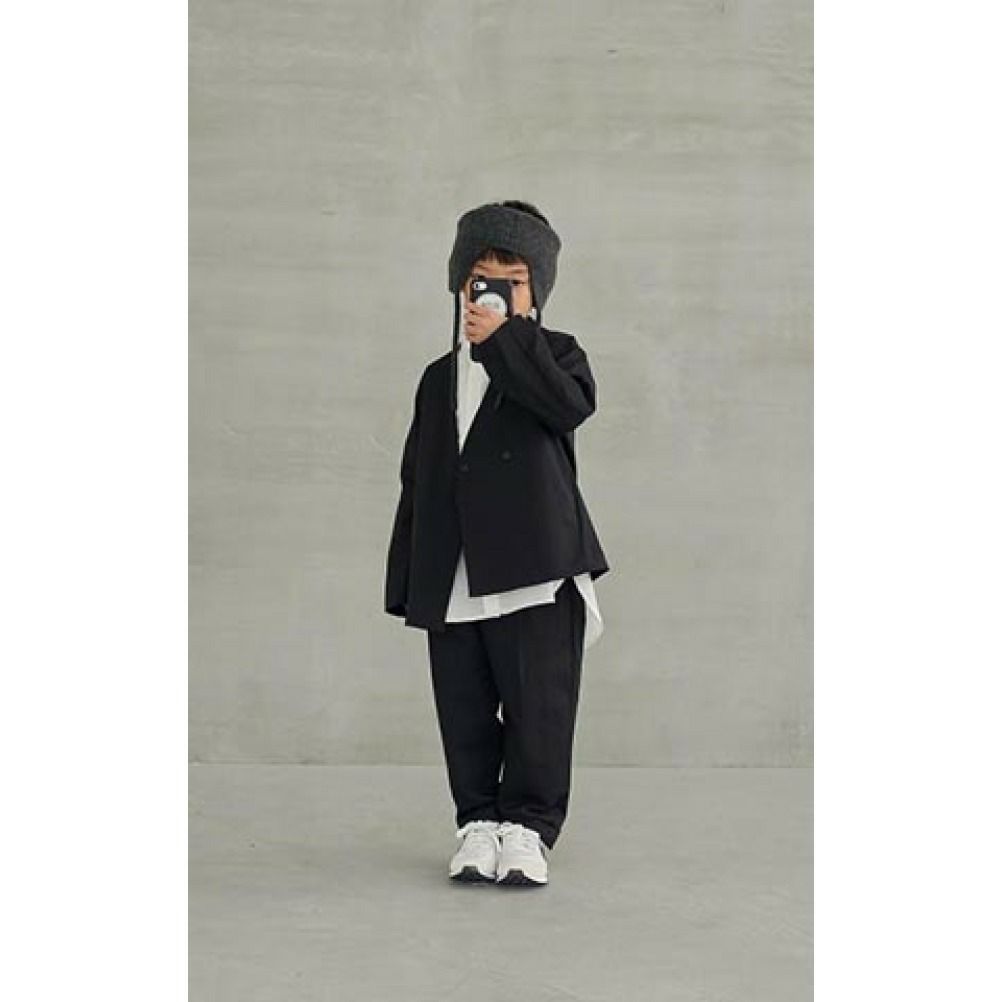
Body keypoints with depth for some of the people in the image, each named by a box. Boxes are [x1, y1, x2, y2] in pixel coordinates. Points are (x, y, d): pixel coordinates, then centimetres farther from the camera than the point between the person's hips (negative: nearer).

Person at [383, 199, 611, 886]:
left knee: (538, 703, -4)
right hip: (453, 575, 4)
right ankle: (479, 822, 17)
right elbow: (418, 480, 18)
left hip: (536, 569, -4)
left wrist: (504, 338, -16)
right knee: (465, 708, 6)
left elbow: (573, 404, -18)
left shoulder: (554, 354, 7)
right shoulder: (441, 378, 18)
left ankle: (529, 827, 5)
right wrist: (409, 580, 12)